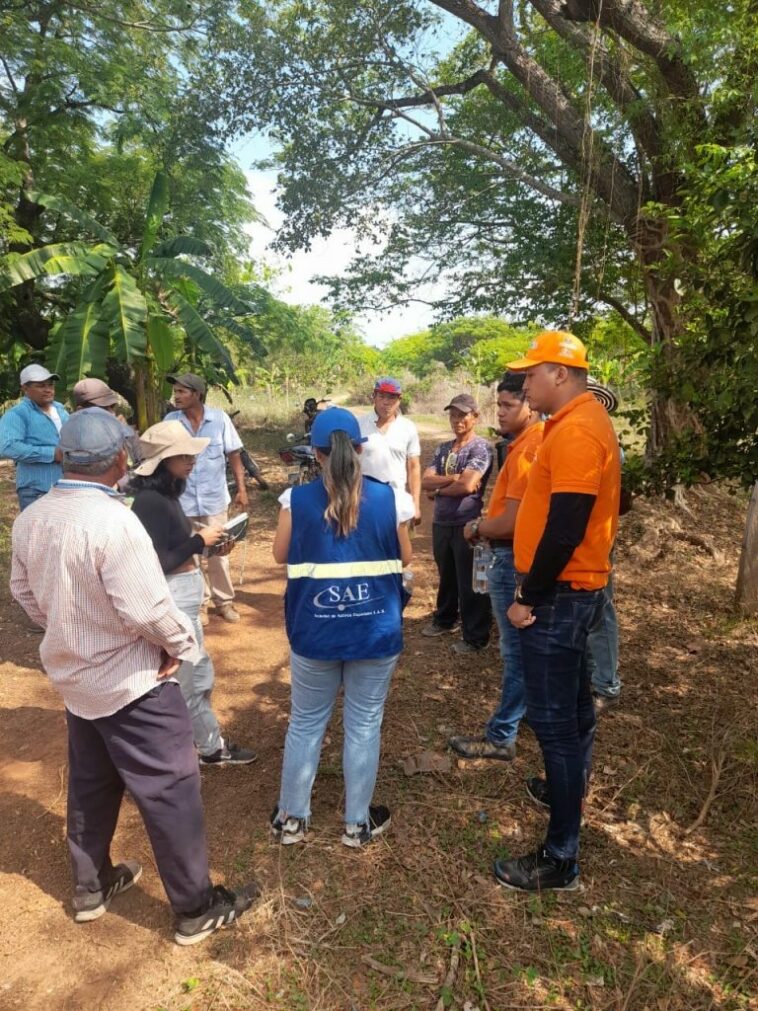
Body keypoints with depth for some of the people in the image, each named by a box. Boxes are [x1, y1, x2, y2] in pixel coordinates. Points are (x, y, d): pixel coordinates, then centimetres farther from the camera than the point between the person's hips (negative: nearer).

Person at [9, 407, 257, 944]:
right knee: (171, 791, 6)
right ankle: (197, 908, 21)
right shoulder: (113, 520, -28)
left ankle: (91, 886, 43)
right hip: (133, 682, -8)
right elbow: (147, 608, -28)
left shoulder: (31, 518, -3)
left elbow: (24, 591, 10)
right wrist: (183, 644, -11)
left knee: (90, 785, 25)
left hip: (75, 676, 8)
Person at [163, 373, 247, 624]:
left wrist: (242, 489, -5)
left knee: (218, 552, 10)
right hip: (183, 500, 1)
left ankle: (224, 601, 25)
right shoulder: (170, 421, -4)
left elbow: (234, 455, -2)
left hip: (214, 499, -1)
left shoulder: (220, 418, -8)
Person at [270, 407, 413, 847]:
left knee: (305, 724, 17)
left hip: (315, 631, 0)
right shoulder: (389, 498, -8)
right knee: (364, 725, 14)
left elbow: (281, 556, 3)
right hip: (376, 631, 0)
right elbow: (405, 558, 2)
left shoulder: (296, 500, -9)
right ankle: (358, 823, 29)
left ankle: (292, 819, 33)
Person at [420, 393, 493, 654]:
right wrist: (454, 478, -15)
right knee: (446, 577, 22)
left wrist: (438, 489, -5)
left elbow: (467, 486, -21)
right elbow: (425, 481, 0)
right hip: (441, 523, 7)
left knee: (470, 583, 1)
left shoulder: (480, 447, -9)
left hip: (467, 524, -6)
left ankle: (475, 637, 12)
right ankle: (444, 619, 40)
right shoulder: (443, 449, 12)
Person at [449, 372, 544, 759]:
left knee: (516, 651, 0)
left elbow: (512, 521, -24)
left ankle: (500, 737, 12)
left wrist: (477, 529, -8)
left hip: (513, 559, -10)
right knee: (528, 647, 21)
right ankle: (532, 710, 37)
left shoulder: (527, 450, -21)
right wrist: (486, 523, 6)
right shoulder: (536, 441, 10)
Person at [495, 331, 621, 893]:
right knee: (572, 705, 24)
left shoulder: (575, 432, -21)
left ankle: (561, 858, 11)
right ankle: (567, 789, 44)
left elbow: (565, 531, -26)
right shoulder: (583, 422, 11)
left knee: (553, 719, -2)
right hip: (574, 589, 10)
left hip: (559, 596, -10)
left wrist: (528, 599, -17)